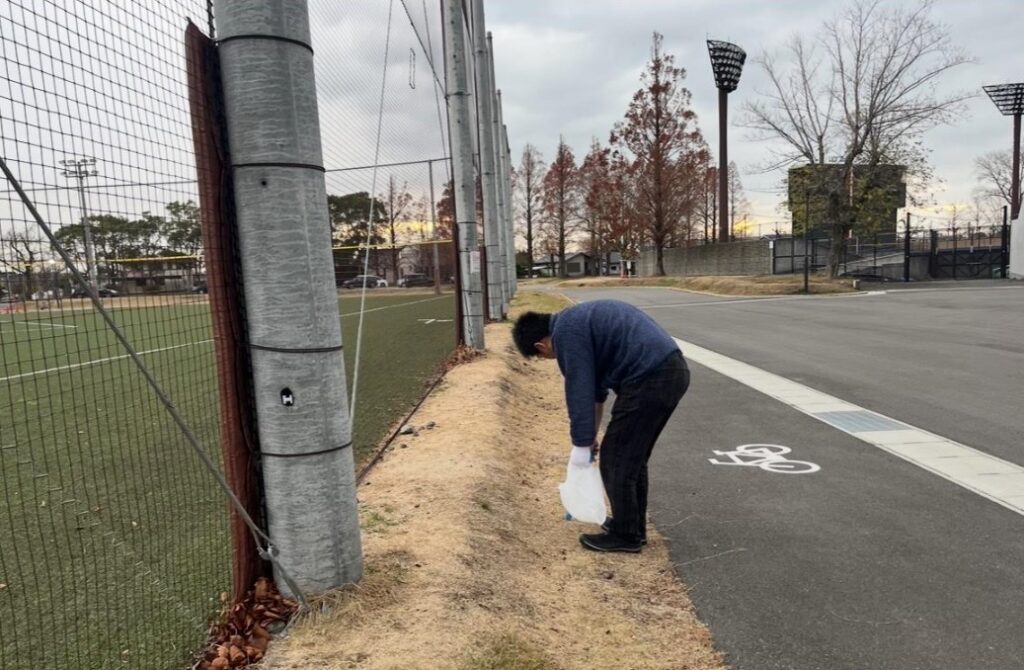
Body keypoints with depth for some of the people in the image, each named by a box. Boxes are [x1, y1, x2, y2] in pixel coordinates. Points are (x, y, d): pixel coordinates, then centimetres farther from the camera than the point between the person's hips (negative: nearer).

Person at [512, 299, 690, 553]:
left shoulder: (566, 332, -8)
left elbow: (579, 391, -8)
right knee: (633, 457, 21)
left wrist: (581, 445, 3)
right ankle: (635, 526, 33)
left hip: (651, 379, -10)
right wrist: (591, 434, 32)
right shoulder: (579, 319, 22)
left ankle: (625, 535, 18)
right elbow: (596, 383, 28)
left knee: (615, 459, 5)